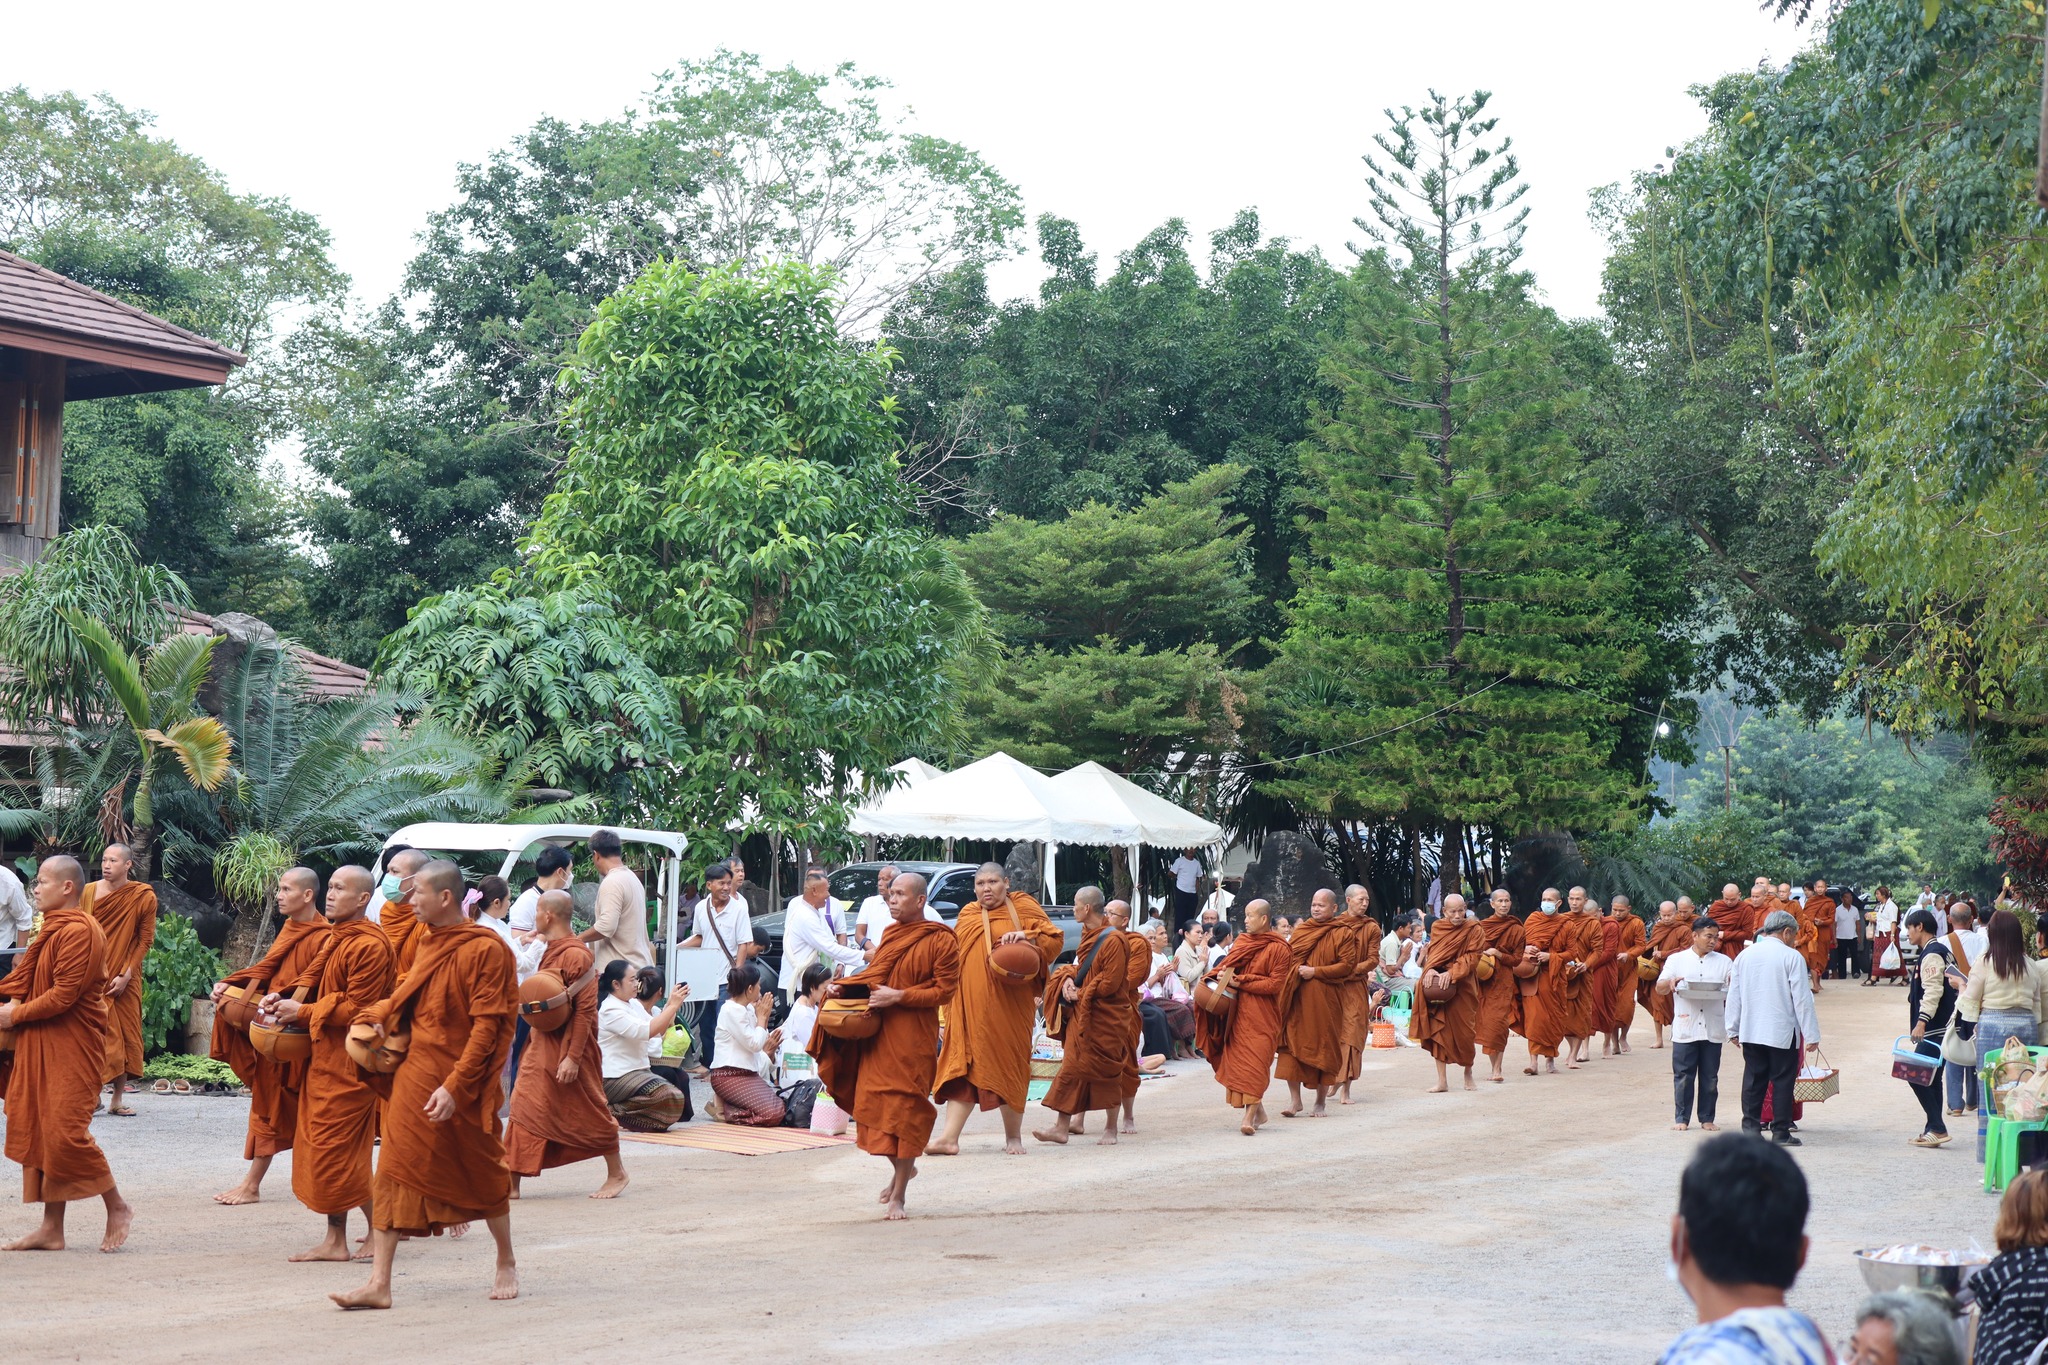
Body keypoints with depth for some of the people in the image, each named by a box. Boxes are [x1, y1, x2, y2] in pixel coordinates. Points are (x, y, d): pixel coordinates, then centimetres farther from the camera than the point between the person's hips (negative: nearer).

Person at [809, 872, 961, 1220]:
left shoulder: (941, 940, -8)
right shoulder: (891, 933, 13)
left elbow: (944, 990, -10)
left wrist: (899, 997, -19)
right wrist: (844, 985, 6)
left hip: (913, 1036, -6)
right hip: (877, 1033, 6)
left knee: (905, 1108, -5)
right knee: (872, 1101, 4)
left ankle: (898, 1196, 2)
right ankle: (902, 1169, 29)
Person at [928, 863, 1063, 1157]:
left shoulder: (1023, 907, 4)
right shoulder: (967, 915, 17)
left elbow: (1055, 938, -2)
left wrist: (1026, 937, -19)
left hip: (1008, 1005, -4)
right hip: (969, 1005, 4)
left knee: (1010, 1066, 1)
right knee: (963, 1067, -2)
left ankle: (1013, 1136, 14)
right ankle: (949, 1137, -7)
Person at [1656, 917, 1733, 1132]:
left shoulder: (1724, 962, 12)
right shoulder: (1676, 959, 10)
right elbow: (1659, 989, 8)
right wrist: (1670, 982, -14)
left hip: (1713, 1029, 1)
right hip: (1685, 1029, -1)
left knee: (1710, 1077, 4)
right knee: (1683, 1076, -1)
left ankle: (1707, 1118, 12)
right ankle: (1681, 1118, 6)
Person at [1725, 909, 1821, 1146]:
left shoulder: (1745, 956, 6)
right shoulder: (1792, 957, -9)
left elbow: (1734, 995, 11)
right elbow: (1802, 999, -9)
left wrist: (1733, 1029, 19)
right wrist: (1812, 1035, -5)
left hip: (1750, 1030, 5)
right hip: (1782, 1031, -4)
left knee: (1753, 1080, 9)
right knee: (1783, 1081, 2)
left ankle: (1750, 1127, 7)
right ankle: (1781, 1131, 3)